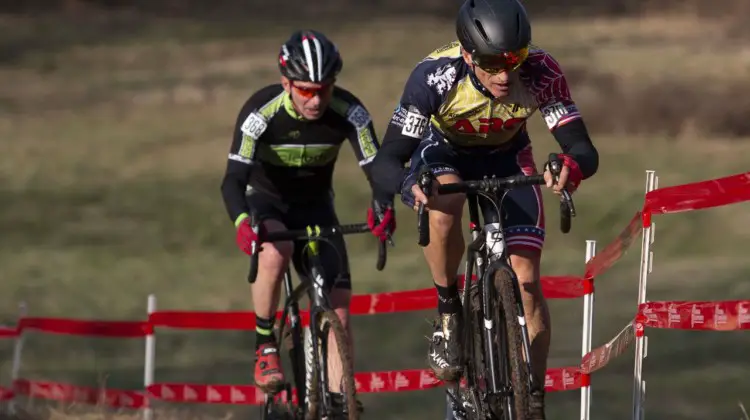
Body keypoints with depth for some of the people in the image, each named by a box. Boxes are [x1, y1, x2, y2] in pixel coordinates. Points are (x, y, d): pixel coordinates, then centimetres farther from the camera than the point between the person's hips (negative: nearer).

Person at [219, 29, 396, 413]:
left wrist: (383, 206, -51)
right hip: (265, 200, -3)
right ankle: (265, 347, -18)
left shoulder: (348, 112, -22)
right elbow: (233, 178, -35)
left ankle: (338, 406, 0)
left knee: (338, 309, -7)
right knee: (276, 252, -37)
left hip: (314, 206, 3)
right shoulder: (261, 112, -29)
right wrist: (242, 222, -55)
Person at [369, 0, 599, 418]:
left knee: (526, 278, -12)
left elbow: (585, 150, -33)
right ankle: (448, 313, -13)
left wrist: (573, 164, -57)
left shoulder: (541, 73, -32)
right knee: (445, 206, -37)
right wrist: (409, 184, -58)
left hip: (506, 158, 1)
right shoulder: (435, 76, -36)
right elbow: (385, 164, -35)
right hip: (442, 152, -1)